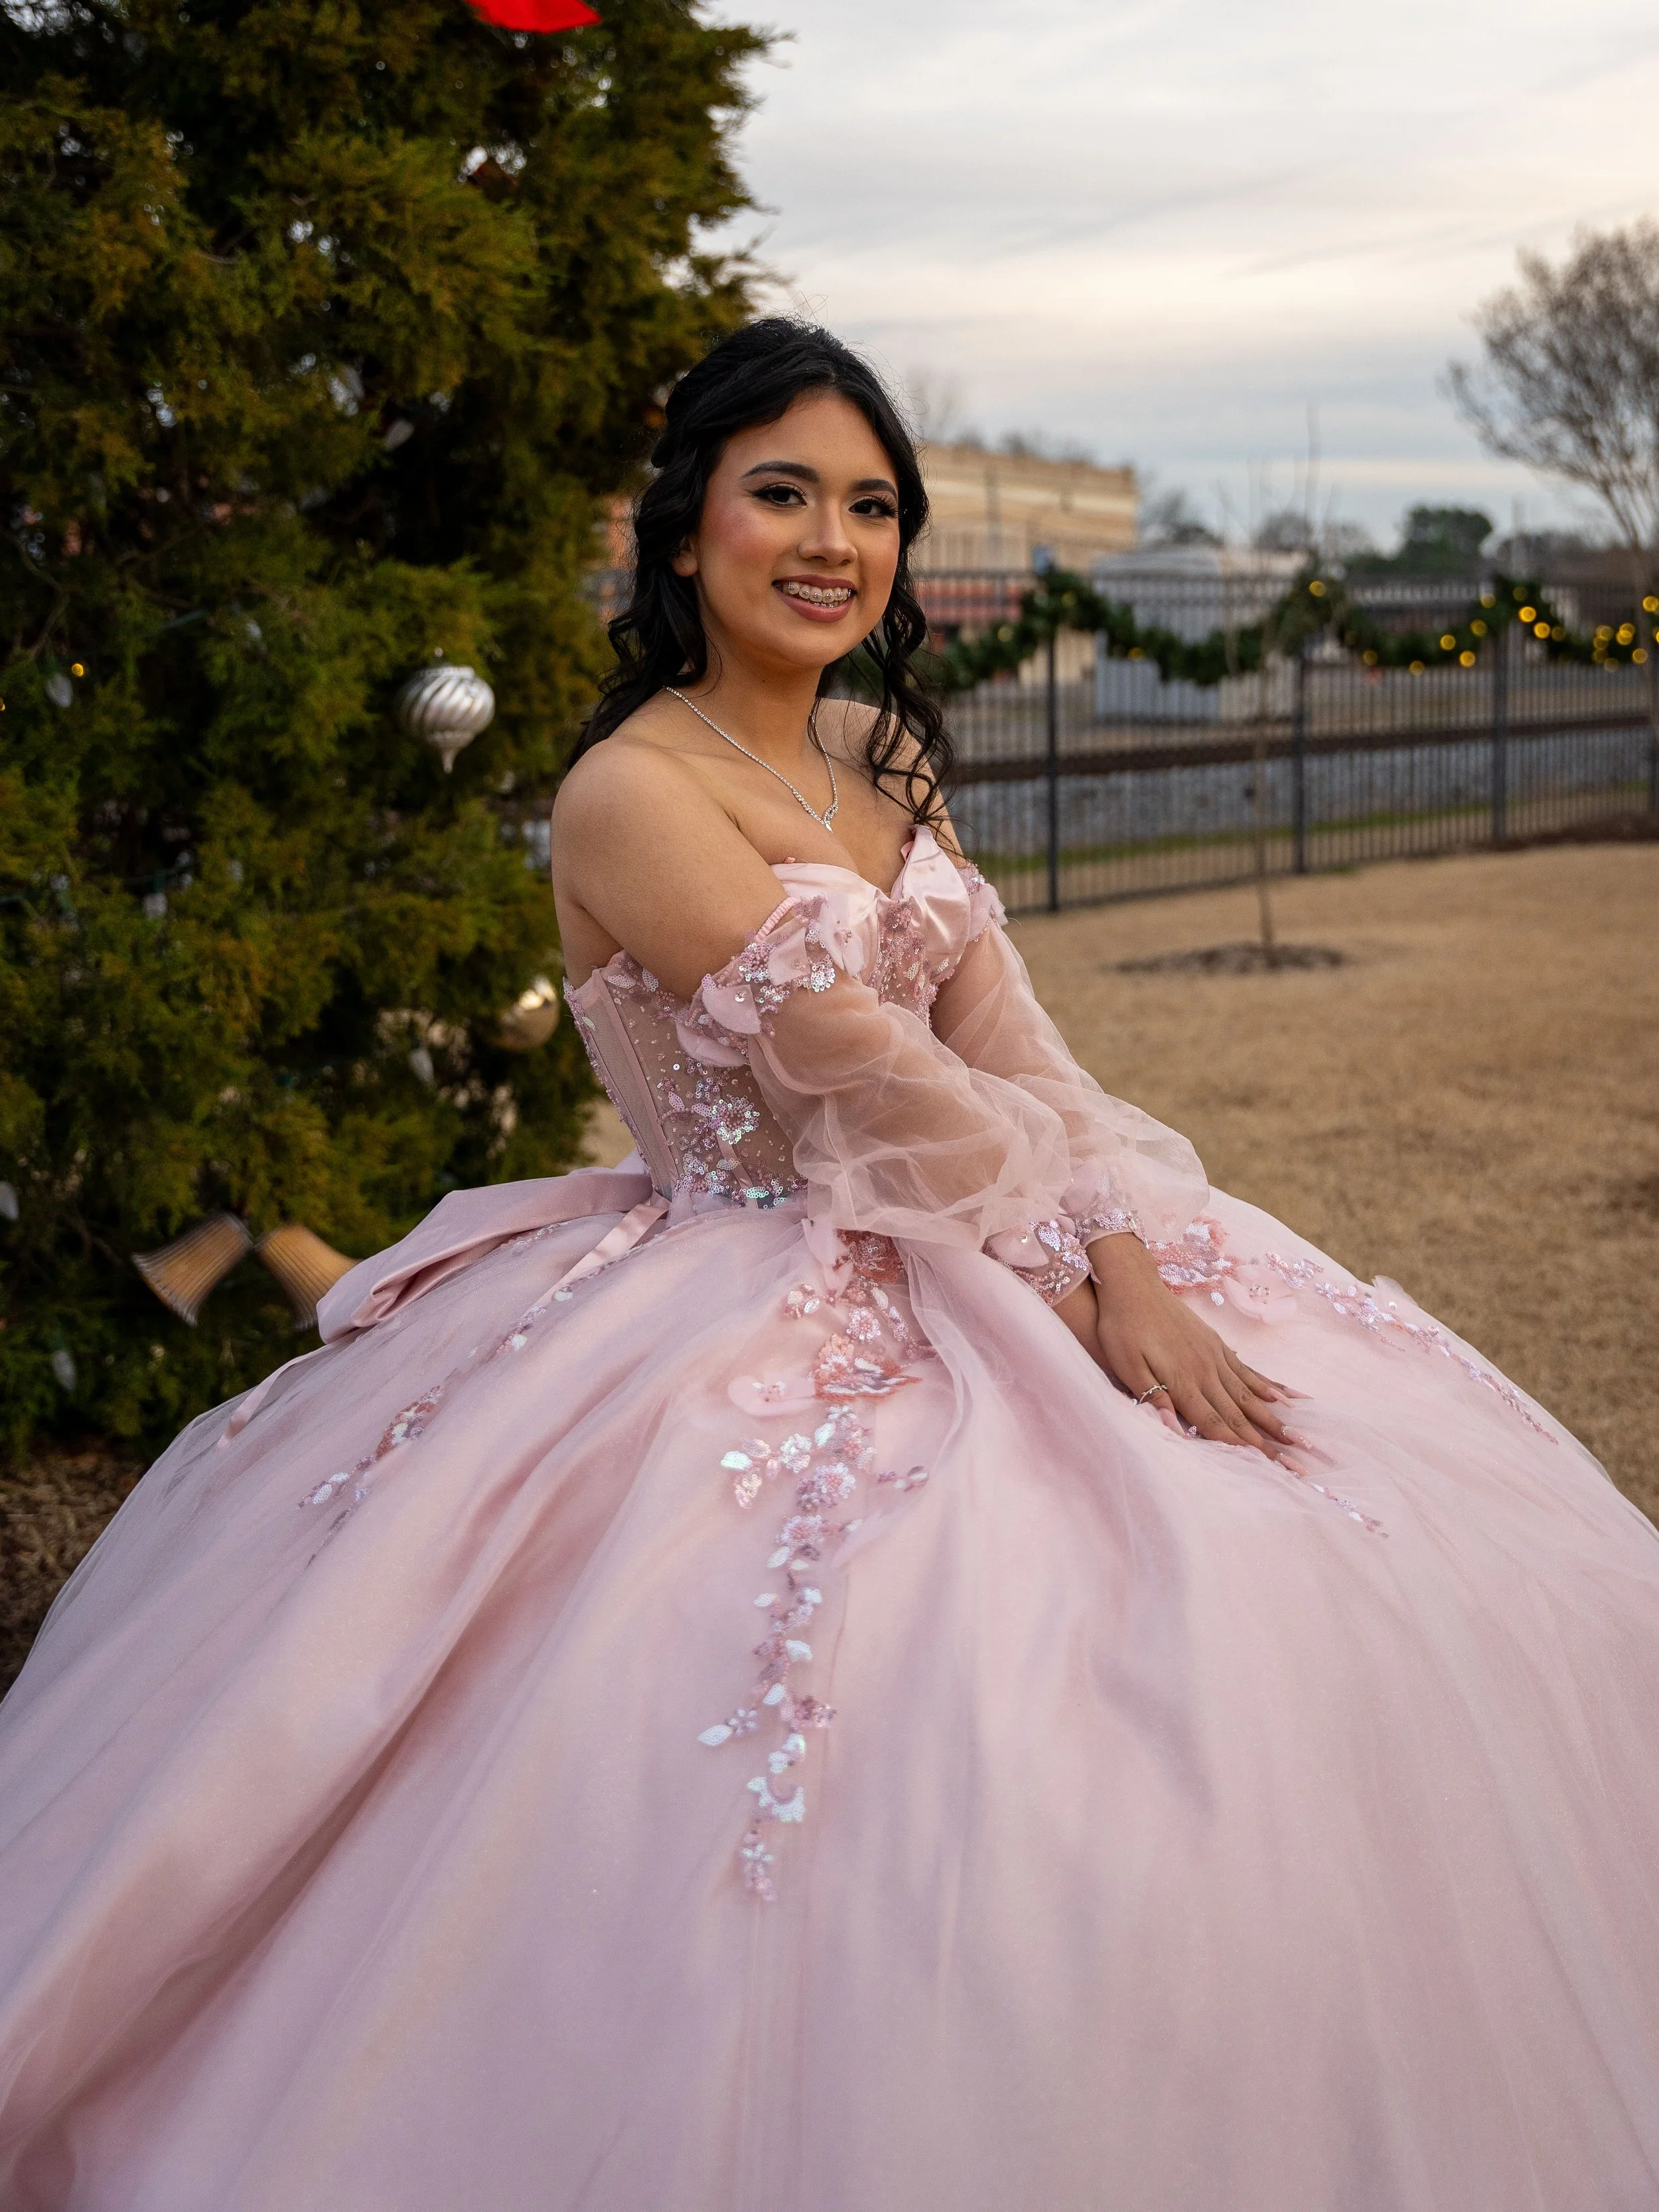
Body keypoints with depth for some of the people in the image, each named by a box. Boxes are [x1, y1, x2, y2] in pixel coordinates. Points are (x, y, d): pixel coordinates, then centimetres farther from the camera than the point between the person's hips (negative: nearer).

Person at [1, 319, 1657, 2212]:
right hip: (754, 1316, -8)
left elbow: (1006, 1043, 2)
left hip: (978, 1262, 8)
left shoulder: (888, 757, 10)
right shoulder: (633, 795, -14)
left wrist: (1129, 1265, -11)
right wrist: (1078, 1271, -14)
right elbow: (860, 1073, -19)